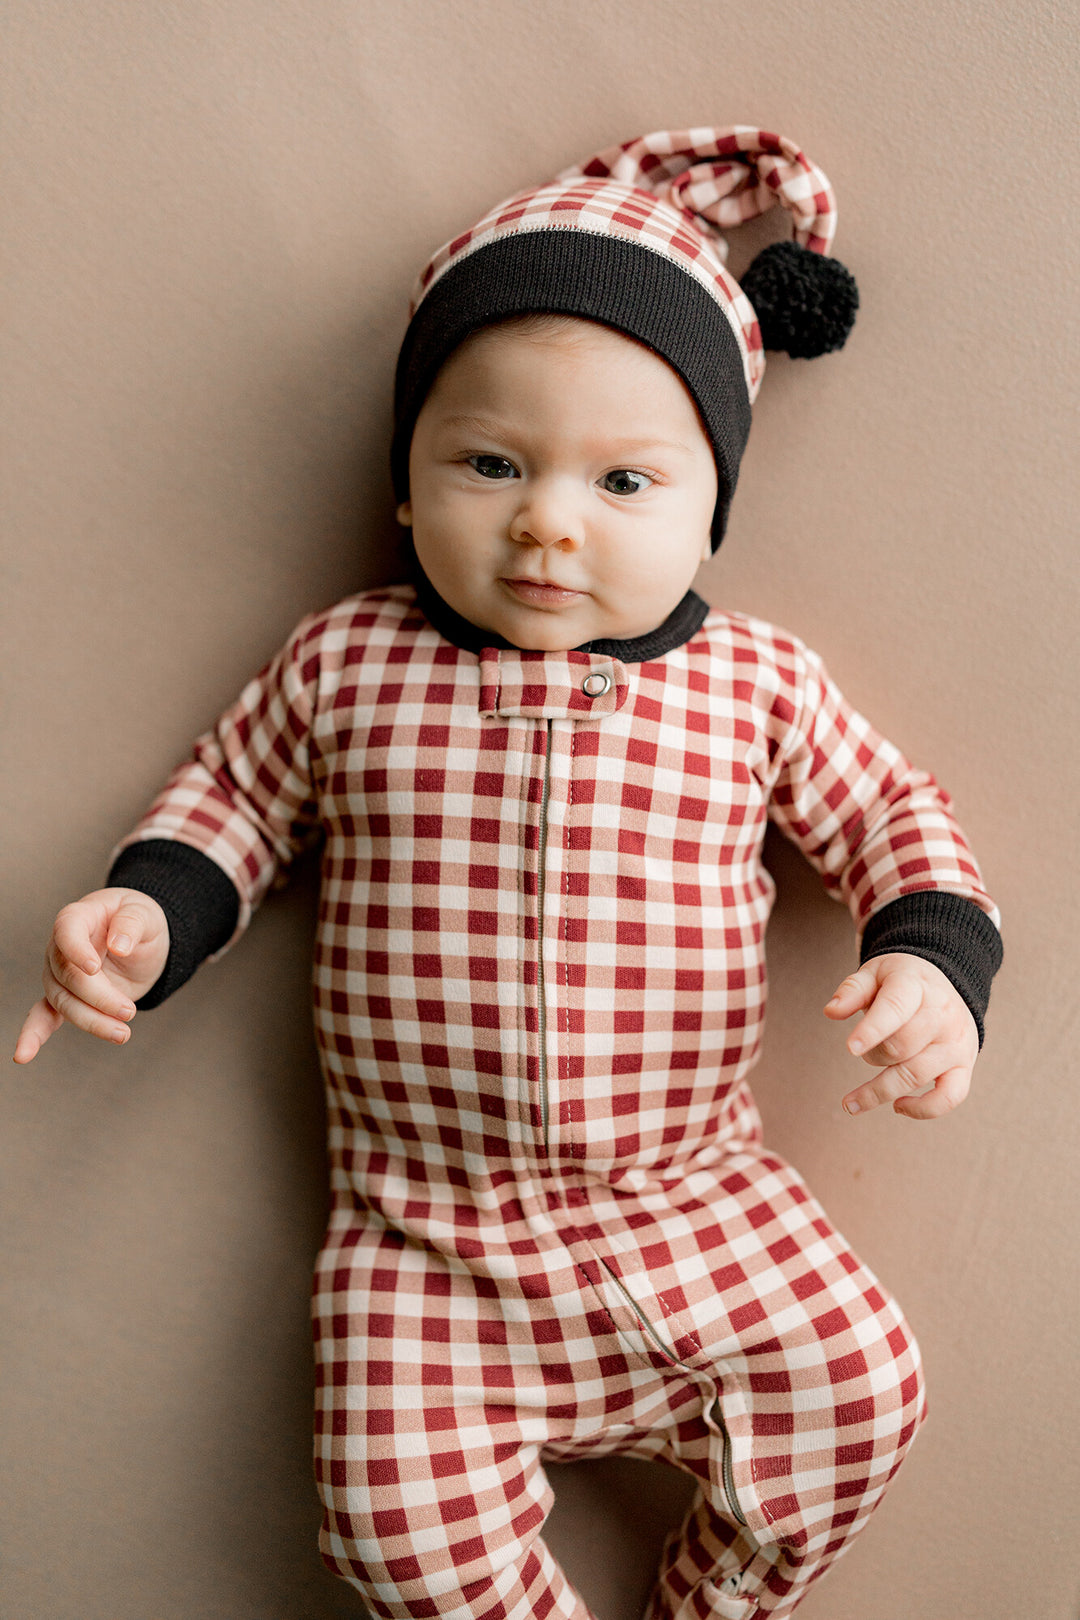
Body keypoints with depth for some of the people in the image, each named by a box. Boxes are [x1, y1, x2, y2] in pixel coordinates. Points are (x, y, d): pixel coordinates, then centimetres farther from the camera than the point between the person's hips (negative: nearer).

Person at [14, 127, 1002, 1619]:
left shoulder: (758, 683, -3)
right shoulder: (345, 667, -3)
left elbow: (888, 813, 9)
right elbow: (234, 793, 12)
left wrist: (931, 958, -8)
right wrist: (147, 912, -6)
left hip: (696, 1196, 1)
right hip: (427, 1229, 0)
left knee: (856, 1384, -9)